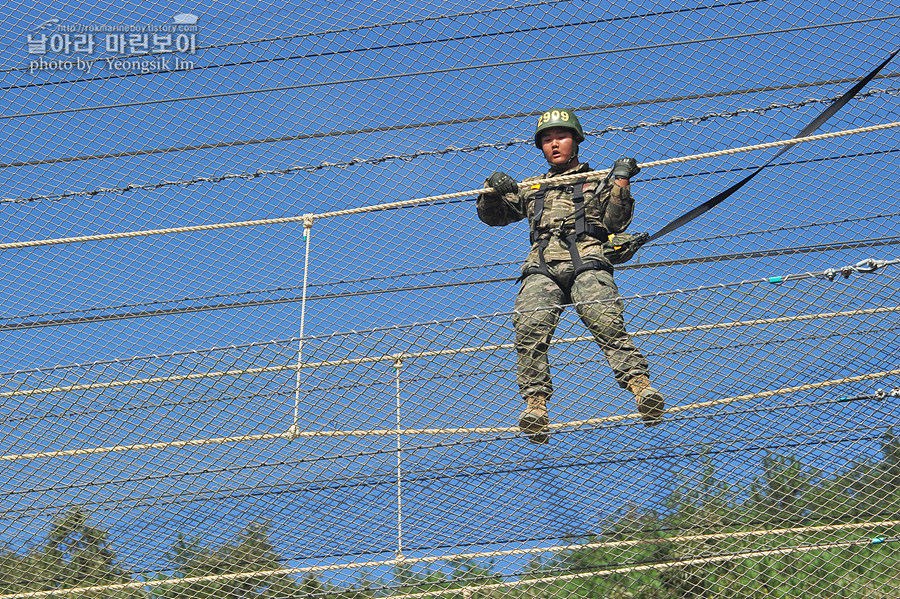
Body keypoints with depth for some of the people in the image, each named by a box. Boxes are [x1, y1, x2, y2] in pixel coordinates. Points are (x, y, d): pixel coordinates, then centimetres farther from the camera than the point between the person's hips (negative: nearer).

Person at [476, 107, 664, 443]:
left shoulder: (598, 182, 28)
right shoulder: (529, 189, 35)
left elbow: (616, 222, 13)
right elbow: (491, 216, 29)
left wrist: (621, 181, 3)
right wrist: (493, 191, 9)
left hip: (587, 262, -1)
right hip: (541, 267, 2)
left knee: (607, 323, -28)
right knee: (529, 330, -26)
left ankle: (641, 386, -38)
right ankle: (535, 406, -32)